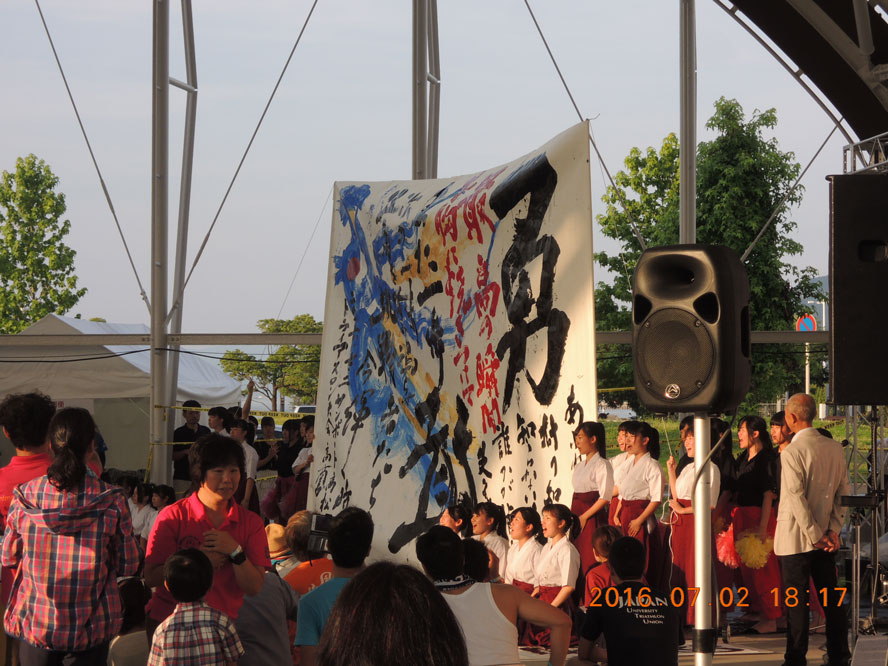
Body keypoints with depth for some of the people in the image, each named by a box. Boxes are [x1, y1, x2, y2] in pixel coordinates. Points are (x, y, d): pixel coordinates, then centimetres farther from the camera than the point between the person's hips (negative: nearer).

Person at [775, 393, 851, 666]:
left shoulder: (792, 452, -16)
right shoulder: (835, 449, 3)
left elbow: (796, 498, -20)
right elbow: (844, 492, 4)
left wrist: (815, 535, -13)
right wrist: (833, 530, 2)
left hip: (796, 538, -6)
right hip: (825, 537, 6)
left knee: (796, 602, 1)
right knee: (831, 598, 12)